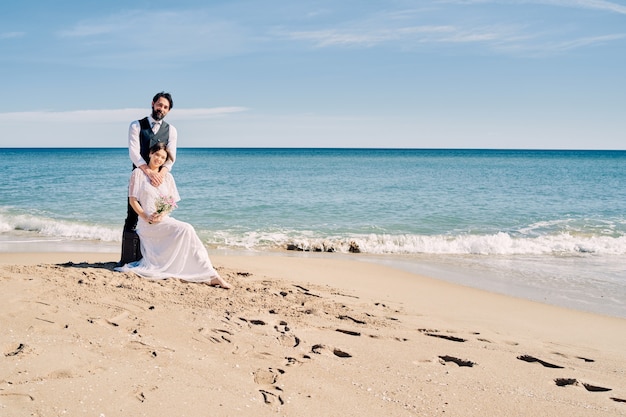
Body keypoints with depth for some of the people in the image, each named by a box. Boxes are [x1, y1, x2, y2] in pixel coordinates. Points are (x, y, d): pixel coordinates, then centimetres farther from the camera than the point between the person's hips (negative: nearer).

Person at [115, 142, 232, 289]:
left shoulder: (167, 177, 19)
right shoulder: (138, 173, 7)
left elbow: (172, 203, 13)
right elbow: (133, 200, 2)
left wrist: (162, 215, -9)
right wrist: (145, 217, -13)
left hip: (164, 220, 6)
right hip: (147, 223, -6)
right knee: (186, 229, -29)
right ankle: (210, 275, -31)